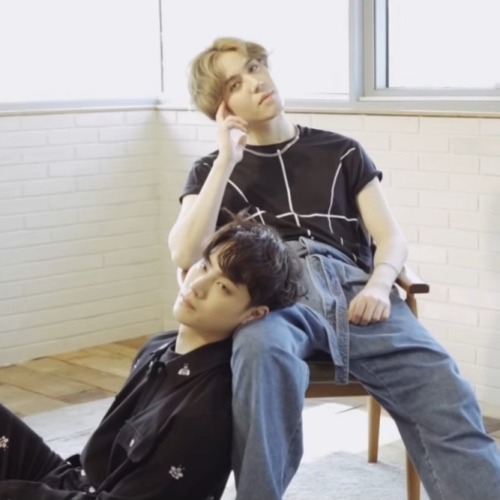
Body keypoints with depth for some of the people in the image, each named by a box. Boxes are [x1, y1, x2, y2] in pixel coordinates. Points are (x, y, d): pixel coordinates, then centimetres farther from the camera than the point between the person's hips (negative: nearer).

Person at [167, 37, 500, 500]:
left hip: (351, 288, 2)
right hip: (271, 296, -1)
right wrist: (227, 161, 1)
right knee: (263, 351, -40)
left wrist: (379, 284, -8)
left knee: (446, 398, -27)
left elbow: (392, 238, 15)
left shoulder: (340, 151, 23)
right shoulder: (210, 171, 20)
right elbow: (185, 255, 2)